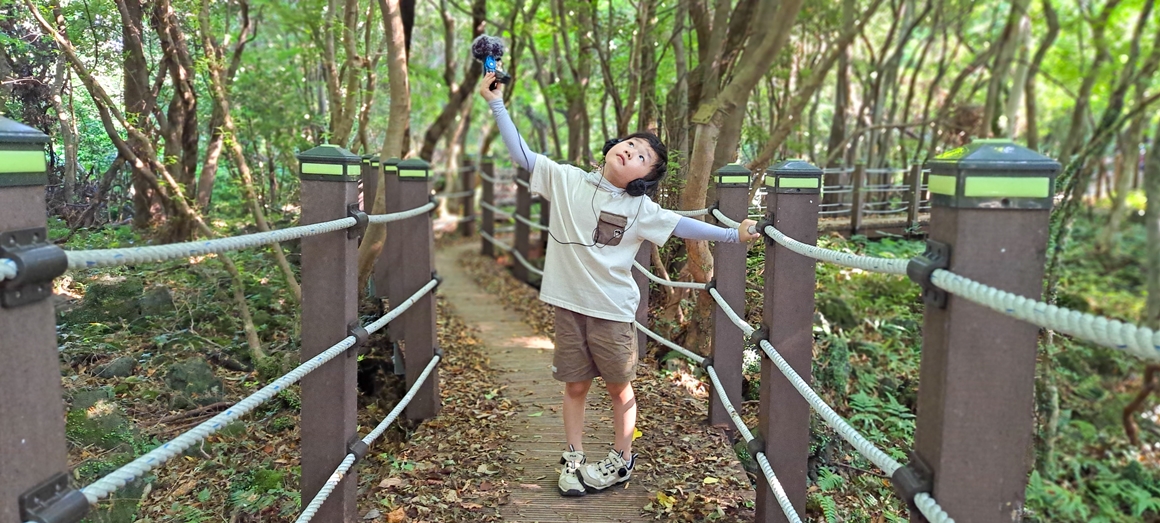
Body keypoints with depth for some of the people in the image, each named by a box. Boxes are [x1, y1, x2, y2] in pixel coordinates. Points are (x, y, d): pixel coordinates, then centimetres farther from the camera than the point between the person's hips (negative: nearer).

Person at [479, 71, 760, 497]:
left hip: (613, 310, 0)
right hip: (569, 304, 1)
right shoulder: (565, 180, -3)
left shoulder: (640, 209, -4)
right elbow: (521, 154, -4)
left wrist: (733, 235, -5)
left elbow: (682, 226, 0)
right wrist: (496, 103, -8)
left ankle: (622, 461, 30)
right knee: (575, 386, 12)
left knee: (619, 387, 12)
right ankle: (573, 460, 29)